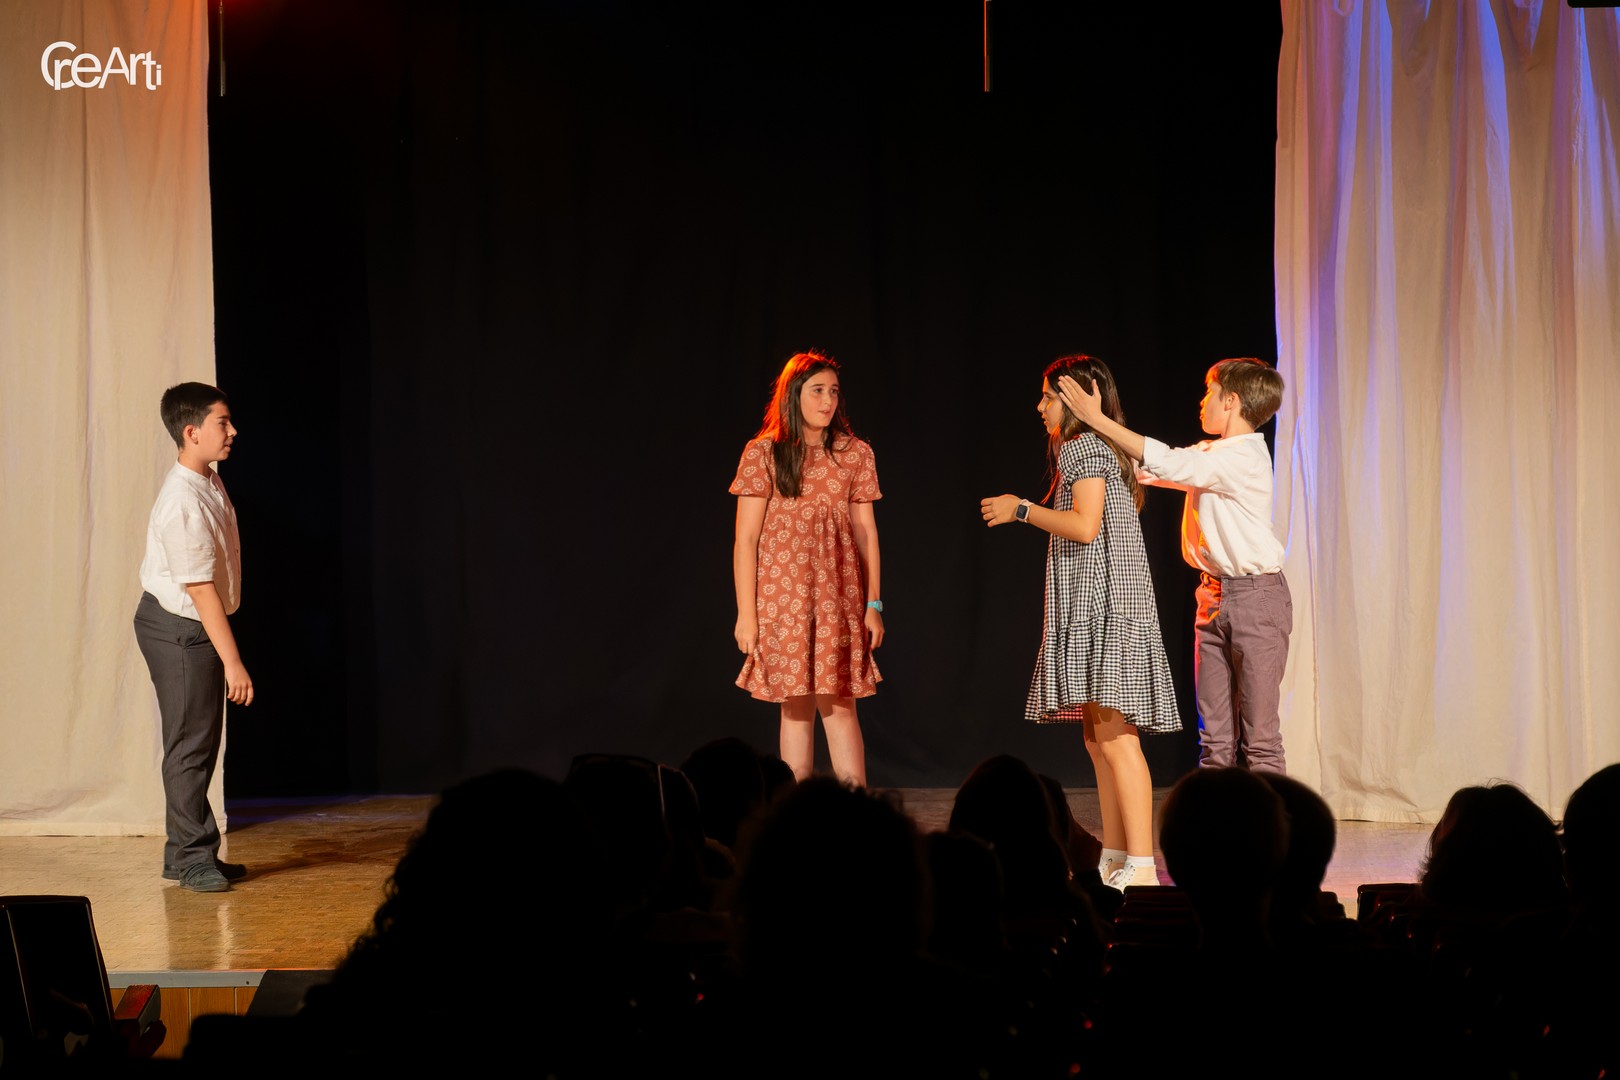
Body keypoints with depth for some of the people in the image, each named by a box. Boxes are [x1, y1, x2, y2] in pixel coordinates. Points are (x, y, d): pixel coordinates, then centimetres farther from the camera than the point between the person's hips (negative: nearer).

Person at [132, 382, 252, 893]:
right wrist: (232, 661, -24)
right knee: (190, 744, -3)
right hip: (179, 630, -10)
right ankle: (192, 856, 7)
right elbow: (200, 589, -26)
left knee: (202, 740, 15)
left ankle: (187, 854, 24)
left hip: (197, 627, 10)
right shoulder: (183, 505, -26)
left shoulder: (209, 480, 5)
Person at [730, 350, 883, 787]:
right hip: (782, 597, -1)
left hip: (840, 597, 2)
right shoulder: (763, 453, 1)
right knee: (796, 704, 0)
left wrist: (873, 604, 5)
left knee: (839, 702, -3)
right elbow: (745, 538, 0)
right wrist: (746, 612, -5)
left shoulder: (856, 454, 8)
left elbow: (866, 532, 9)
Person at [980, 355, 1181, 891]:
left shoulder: (1081, 448, -9)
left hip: (1103, 604, -11)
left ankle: (1141, 866, -15)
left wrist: (1022, 508, -10)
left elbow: (1085, 526, -20)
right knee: (1099, 737, 11)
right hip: (1095, 606, 11)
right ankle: (1114, 859, 14)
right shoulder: (1105, 450, 21)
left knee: (1115, 736, -13)